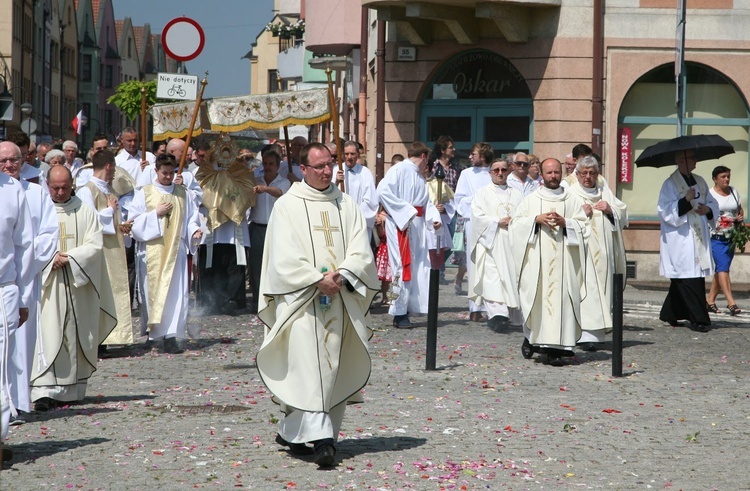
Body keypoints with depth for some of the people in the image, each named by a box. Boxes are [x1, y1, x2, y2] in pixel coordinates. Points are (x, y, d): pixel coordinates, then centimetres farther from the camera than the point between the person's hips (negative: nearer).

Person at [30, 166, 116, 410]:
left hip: (79, 284, 2)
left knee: (76, 335, 6)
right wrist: (51, 259, -18)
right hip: (47, 282, -2)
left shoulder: (85, 212, 6)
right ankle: (44, 391, -15)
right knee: (48, 335, -10)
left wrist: (69, 258, -15)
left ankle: (72, 389, 15)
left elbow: (94, 245, -2)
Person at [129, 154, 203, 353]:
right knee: (153, 290, 0)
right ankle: (154, 330, 14)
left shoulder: (182, 194, 12)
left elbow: (191, 218, 12)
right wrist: (156, 214, -11)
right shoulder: (144, 193, 5)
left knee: (176, 292, -8)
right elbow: (135, 222, -1)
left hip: (176, 250, 1)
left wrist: (194, 231, -7)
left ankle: (171, 337, -12)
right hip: (152, 250, -1)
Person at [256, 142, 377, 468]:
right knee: (310, 366, -14)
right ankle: (321, 439, -21)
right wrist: (317, 280, -17)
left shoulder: (346, 205, 13)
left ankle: (291, 431, 19)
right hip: (301, 300, -4)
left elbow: (361, 251, 4)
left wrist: (341, 275, -14)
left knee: (334, 368, 6)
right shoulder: (287, 206, 2)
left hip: (340, 301, 5)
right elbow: (284, 257, -7)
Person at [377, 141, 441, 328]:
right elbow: (383, 190, -18)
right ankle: (399, 313, -4)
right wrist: (405, 210, -17)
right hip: (400, 225, -9)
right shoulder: (399, 170, -7)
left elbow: (427, 202, 20)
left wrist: (434, 218, 0)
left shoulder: (420, 177, 20)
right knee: (403, 266, -9)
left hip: (416, 225, 9)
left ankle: (405, 309, 14)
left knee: (418, 267, 7)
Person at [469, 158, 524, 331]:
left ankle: (511, 314, 6)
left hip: (512, 243, 3)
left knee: (511, 276, -1)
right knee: (492, 278, -17)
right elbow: (477, 215, -3)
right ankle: (497, 313, -29)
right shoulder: (483, 193, 10)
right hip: (490, 242, -3)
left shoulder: (516, 194, 19)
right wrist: (499, 222, -12)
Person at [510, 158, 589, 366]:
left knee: (560, 299, -8)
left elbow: (583, 226, 7)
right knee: (536, 298, -4)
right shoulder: (531, 199, 12)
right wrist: (536, 219, -9)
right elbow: (516, 223, 5)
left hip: (563, 261, 0)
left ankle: (555, 348, -8)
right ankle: (531, 337, 20)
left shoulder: (572, 200, 12)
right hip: (536, 259, 0)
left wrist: (564, 222, -9)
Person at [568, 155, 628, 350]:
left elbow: (623, 213, 17)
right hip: (582, 251, -5)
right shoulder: (570, 193, 4)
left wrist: (611, 210, -1)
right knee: (586, 291, -12)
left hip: (603, 253, 5)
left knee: (602, 288, 4)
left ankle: (597, 331, 12)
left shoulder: (605, 192, 19)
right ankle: (587, 335, -17)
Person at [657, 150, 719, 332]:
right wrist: (685, 201, -25)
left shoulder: (700, 182, 15)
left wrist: (708, 209, -2)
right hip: (680, 240, -7)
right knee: (689, 279, -11)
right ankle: (699, 319, -8)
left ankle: (669, 314, 21)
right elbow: (665, 211, -13)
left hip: (699, 239, 7)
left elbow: (713, 204, 21)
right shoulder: (670, 184, -4)